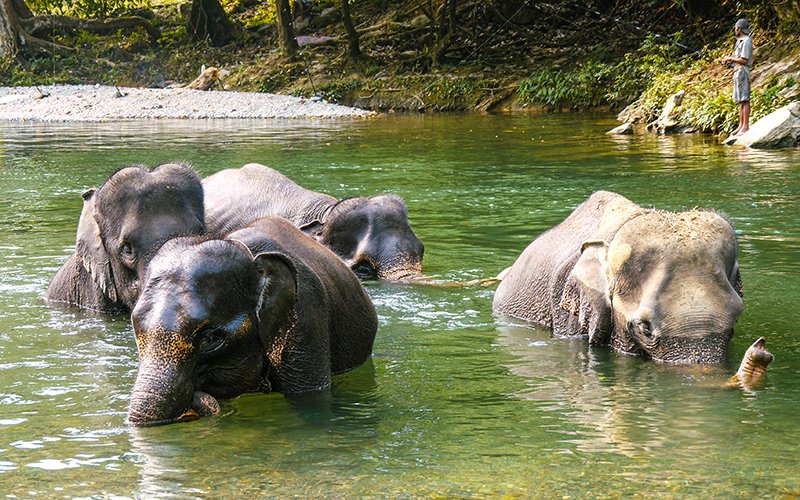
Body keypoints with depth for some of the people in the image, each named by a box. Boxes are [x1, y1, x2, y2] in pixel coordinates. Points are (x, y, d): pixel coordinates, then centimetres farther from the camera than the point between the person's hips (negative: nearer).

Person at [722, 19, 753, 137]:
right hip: (737, 71, 10)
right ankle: (741, 125, 14)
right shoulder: (739, 41, 18)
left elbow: (744, 60, -18)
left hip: (742, 71, -10)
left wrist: (730, 58, -8)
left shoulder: (746, 41, -13)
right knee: (741, 100, 11)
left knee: (745, 100, -10)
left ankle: (746, 126, -11)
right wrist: (730, 60, 5)